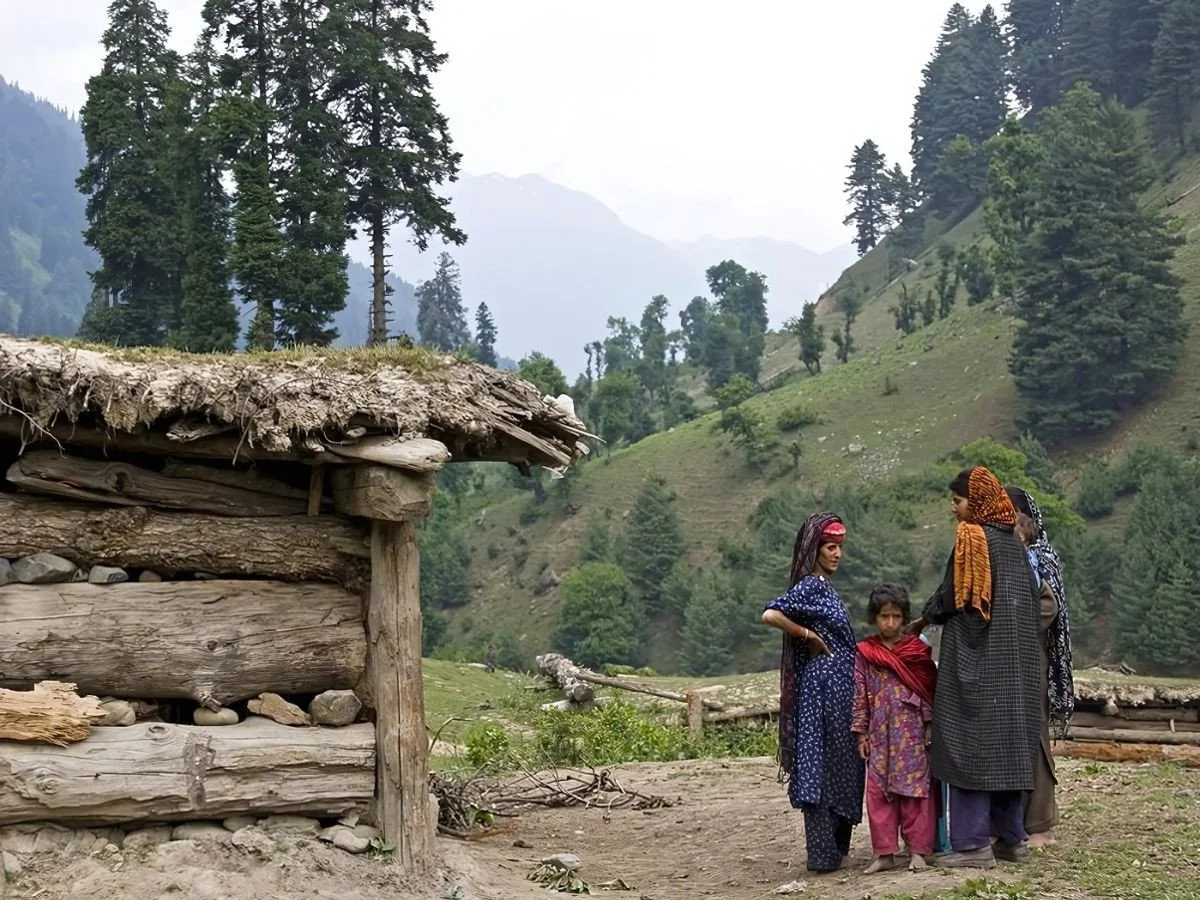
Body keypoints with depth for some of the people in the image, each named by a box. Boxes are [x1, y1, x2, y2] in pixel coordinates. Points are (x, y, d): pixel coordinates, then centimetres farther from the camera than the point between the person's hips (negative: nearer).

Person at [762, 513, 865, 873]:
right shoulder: (808, 586, -13)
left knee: (841, 767, 12)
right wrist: (809, 636, -17)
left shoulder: (824, 587, 14)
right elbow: (771, 615, -27)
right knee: (823, 768, -3)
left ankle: (834, 848, 19)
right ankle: (824, 854, 3)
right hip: (823, 687, -9)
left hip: (839, 687, 9)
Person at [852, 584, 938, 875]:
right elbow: (859, 695, 4)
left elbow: (929, 689, 3)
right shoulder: (864, 653, 4)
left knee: (915, 787, 0)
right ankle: (884, 853, 9)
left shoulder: (918, 649, 2)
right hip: (880, 733, 2)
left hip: (913, 731, -1)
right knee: (878, 790, 2)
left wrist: (930, 725, -2)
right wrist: (861, 734, 2)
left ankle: (918, 850, 7)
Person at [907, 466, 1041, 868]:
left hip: (975, 659, -8)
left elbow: (952, 596, -12)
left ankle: (973, 843, -5)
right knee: (1007, 741, 11)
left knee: (971, 742, -5)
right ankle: (1012, 838, 14)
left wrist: (923, 620, 6)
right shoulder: (1013, 542, 12)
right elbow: (1030, 598, 14)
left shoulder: (972, 537, -11)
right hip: (1013, 660, 8)